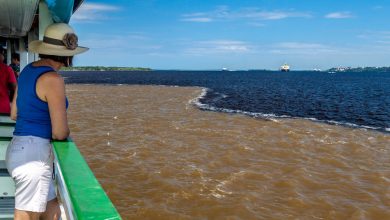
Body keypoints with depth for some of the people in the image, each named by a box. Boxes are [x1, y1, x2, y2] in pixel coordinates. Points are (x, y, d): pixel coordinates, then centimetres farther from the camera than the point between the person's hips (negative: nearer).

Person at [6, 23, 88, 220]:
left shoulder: (28, 70, 10)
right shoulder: (52, 79, -16)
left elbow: (14, 114, 20)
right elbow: (60, 133, -15)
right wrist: (63, 131, 6)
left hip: (19, 149, 9)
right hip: (34, 155, -9)